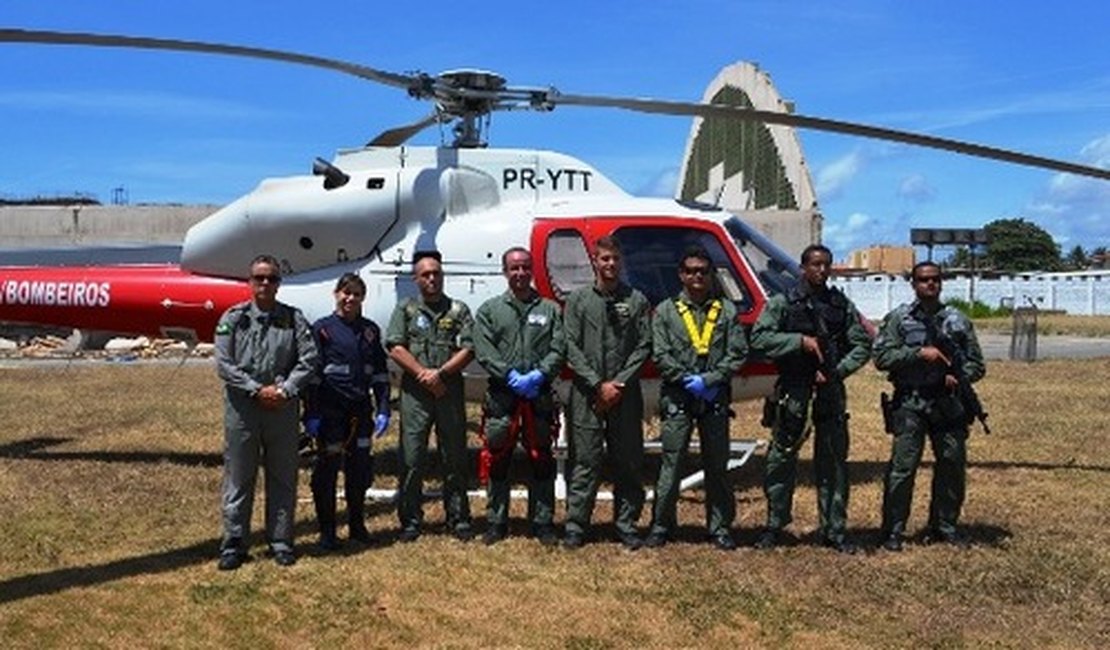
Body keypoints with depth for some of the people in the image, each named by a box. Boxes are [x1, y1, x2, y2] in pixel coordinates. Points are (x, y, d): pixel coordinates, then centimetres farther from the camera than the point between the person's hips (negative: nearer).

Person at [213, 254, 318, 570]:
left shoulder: (293, 319, 5)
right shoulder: (233, 318, 1)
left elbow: (308, 359, -1)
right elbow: (224, 364, -5)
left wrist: (285, 390, -13)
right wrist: (258, 389, -12)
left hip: (282, 407, 1)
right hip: (242, 407, -1)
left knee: (283, 478, 8)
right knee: (238, 478, 5)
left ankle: (281, 542, 20)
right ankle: (234, 544, 15)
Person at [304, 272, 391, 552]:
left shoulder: (370, 330, 11)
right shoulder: (322, 329, -2)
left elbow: (380, 372, 12)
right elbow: (311, 373, -5)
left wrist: (383, 410, 5)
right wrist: (310, 414, -10)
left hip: (361, 410, 4)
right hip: (331, 411, -4)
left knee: (360, 470, 10)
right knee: (327, 469, 2)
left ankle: (357, 526, 25)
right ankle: (327, 532, 13)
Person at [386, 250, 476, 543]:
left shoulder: (459, 310, 10)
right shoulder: (406, 309, 10)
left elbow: (468, 350, 0)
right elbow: (395, 348, -1)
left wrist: (440, 373, -12)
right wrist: (423, 373, -10)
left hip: (450, 391, 1)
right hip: (415, 392, 0)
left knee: (455, 458, 6)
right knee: (411, 460, 1)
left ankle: (458, 519, 14)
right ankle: (410, 521, 10)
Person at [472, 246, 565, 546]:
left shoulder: (550, 310, 10)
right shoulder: (489, 310, 8)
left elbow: (558, 350, 1)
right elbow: (483, 352, -2)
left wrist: (540, 375, -15)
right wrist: (511, 377, -14)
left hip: (540, 396, 1)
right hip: (501, 397, 0)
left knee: (541, 460, 6)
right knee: (497, 461, 4)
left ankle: (543, 522, 15)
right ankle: (496, 522, 16)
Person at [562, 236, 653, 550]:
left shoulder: (636, 300, 7)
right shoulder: (578, 299, 5)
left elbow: (643, 347, 2)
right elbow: (571, 348, -1)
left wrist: (620, 383, -9)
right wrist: (598, 384, -9)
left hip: (625, 394, 1)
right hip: (586, 394, -1)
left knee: (628, 462, 6)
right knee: (585, 461, 1)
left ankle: (626, 525, 16)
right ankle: (575, 526, 8)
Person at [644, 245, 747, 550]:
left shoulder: (727, 310, 9)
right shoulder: (666, 311, 6)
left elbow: (738, 353, 1)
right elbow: (660, 355, -2)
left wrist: (710, 379, -12)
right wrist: (688, 380, -12)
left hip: (716, 400, 1)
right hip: (677, 399, -1)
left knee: (717, 465, 7)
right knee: (671, 463, 1)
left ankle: (720, 527, 16)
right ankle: (661, 525, 10)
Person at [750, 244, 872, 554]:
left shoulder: (842, 305, 9)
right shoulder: (783, 302, 1)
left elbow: (862, 344, 7)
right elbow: (759, 338, -8)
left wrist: (838, 370, -7)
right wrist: (800, 340, -16)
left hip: (830, 388, 3)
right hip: (793, 389, -2)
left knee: (833, 460, 7)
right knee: (781, 458, 2)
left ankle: (835, 530, 17)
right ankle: (774, 526, 14)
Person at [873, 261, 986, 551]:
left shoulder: (958, 321, 12)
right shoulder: (898, 318, 2)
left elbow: (977, 363, 13)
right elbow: (882, 357, -6)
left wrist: (958, 378, -6)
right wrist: (919, 354, -16)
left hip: (949, 403, 4)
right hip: (910, 404, -4)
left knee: (953, 466, 7)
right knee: (902, 467, -7)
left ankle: (944, 527, 23)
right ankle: (893, 531, 2)